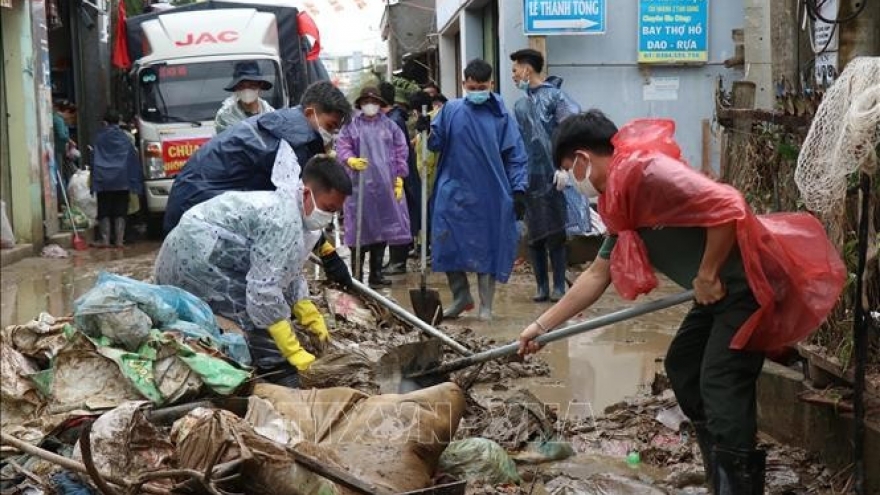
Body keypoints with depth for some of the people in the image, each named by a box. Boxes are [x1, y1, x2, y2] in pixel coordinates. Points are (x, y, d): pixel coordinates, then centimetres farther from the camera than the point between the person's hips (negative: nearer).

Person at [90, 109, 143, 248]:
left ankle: (105, 240, 6)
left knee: (104, 212, 6)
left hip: (103, 180, 0)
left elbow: (94, 160, 3)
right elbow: (133, 159, 3)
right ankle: (119, 240, 1)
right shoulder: (124, 138, 3)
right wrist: (135, 181, 7)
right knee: (120, 212, 4)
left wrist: (94, 179, 7)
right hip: (121, 180, 1)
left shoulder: (99, 137, 2)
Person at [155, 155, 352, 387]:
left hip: (187, 254, 11)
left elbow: (289, 273, 17)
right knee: (261, 308, -15)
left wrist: (310, 316, 7)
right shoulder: (282, 221, -25)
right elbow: (264, 290, -28)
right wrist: (292, 351, -24)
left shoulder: (287, 207, 8)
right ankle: (280, 378, -10)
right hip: (195, 257, -11)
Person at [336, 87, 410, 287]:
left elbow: (400, 151, 9)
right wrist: (351, 160, -24)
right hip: (360, 185, -2)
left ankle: (376, 273, 12)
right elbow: (342, 147, -2)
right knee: (361, 227, -4)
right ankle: (357, 273, 2)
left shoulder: (390, 126, 10)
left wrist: (399, 178, 1)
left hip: (385, 185, 2)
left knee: (382, 227, 5)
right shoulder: (351, 126, 7)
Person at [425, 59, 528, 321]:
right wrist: (426, 131, -14)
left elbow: (516, 156, 0)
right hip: (455, 193, 1)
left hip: (491, 197, -1)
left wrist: (519, 190, -6)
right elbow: (436, 144, 7)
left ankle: (486, 305, 16)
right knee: (449, 247, 0)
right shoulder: (451, 110, 4)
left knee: (489, 249, 5)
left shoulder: (501, 117, -1)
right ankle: (461, 296, 19)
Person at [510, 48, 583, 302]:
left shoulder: (553, 95, -5)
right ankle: (542, 286, 13)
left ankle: (559, 286, 5)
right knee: (534, 236, 7)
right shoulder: (520, 104, 15)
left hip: (550, 178, -6)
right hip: (528, 179, 6)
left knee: (555, 234, -1)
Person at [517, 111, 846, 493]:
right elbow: (597, 275, 19)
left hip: (749, 282, -11)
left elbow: (727, 207, -29)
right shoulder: (620, 202, 12)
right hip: (722, 289, 11)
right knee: (682, 367, 18)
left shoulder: (645, 171, -20)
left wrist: (707, 276, -18)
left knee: (720, 386, -13)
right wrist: (543, 325, 20)